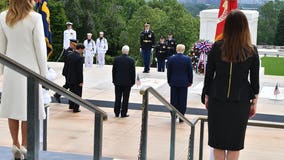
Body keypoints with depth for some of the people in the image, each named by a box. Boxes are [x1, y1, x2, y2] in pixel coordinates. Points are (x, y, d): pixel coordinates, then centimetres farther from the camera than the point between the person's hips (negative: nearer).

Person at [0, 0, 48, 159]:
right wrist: (44, 72, -1)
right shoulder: (35, 18, -12)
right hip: (29, 68, -4)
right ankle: (24, 145, 6)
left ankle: (16, 145, 14)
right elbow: (40, 47, -9)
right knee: (28, 108, 3)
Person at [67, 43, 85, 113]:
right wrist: (81, 81, -15)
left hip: (70, 78, 7)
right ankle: (76, 108, 11)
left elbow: (68, 67, 8)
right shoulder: (80, 58, -20)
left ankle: (71, 105, 34)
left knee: (72, 92, 22)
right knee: (78, 93, 5)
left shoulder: (69, 56, 2)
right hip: (77, 79, -7)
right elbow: (80, 70, -20)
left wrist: (68, 77, 16)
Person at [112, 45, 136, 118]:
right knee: (125, 98, 3)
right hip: (127, 82, -2)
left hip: (118, 82, 3)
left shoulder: (116, 59, -2)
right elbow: (133, 72, -5)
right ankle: (123, 113, 6)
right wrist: (133, 82, 4)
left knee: (118, 98, 9)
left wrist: (114, 80, 11)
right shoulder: (131, 60, -9)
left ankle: (117, 112, 14)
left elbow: (113, 71, 3)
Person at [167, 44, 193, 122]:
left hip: (174, 82, 1)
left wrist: (169, 81, 13)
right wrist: (190, 81, 8)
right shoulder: (187, 59, -7)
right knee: (182, 100, 3)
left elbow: (168, 72, 3)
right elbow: (190, 71, -2)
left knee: (174, 100, 7)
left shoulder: (171, 59, -3)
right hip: (184, 83, -1)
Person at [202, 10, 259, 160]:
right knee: (235, 140, 11)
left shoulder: (217, 47, -6)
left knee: (217, 138, 13)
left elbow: (208, 74, -1)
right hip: (240, 102, 0)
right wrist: (254, 102, 9)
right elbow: (255, 80, -1)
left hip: (217, 100, 1)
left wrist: (206, 96, 10)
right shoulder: (252, 51, -6)